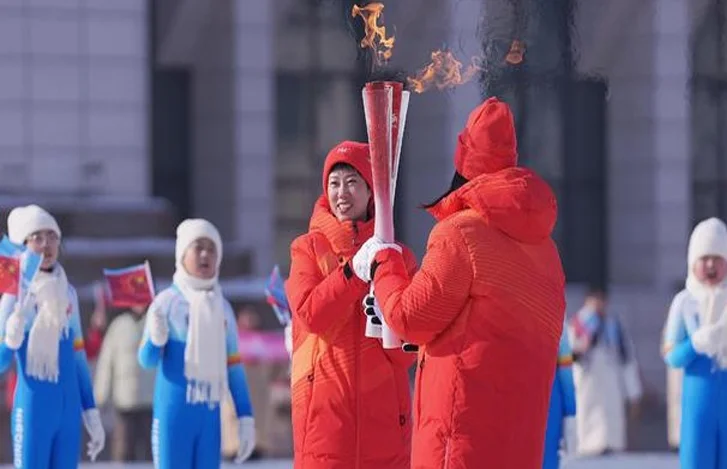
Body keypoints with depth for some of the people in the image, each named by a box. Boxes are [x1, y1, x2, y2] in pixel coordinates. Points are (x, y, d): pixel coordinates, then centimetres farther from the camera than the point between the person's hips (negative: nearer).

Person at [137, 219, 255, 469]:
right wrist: (156, 338, -28)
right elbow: (147, 360, -6)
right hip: (174, 411, -5)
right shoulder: (167, 301, -4)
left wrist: (245, 417, 11)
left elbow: (234, 367, 15)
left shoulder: (222, 307, 12)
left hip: (210, 412, 5)